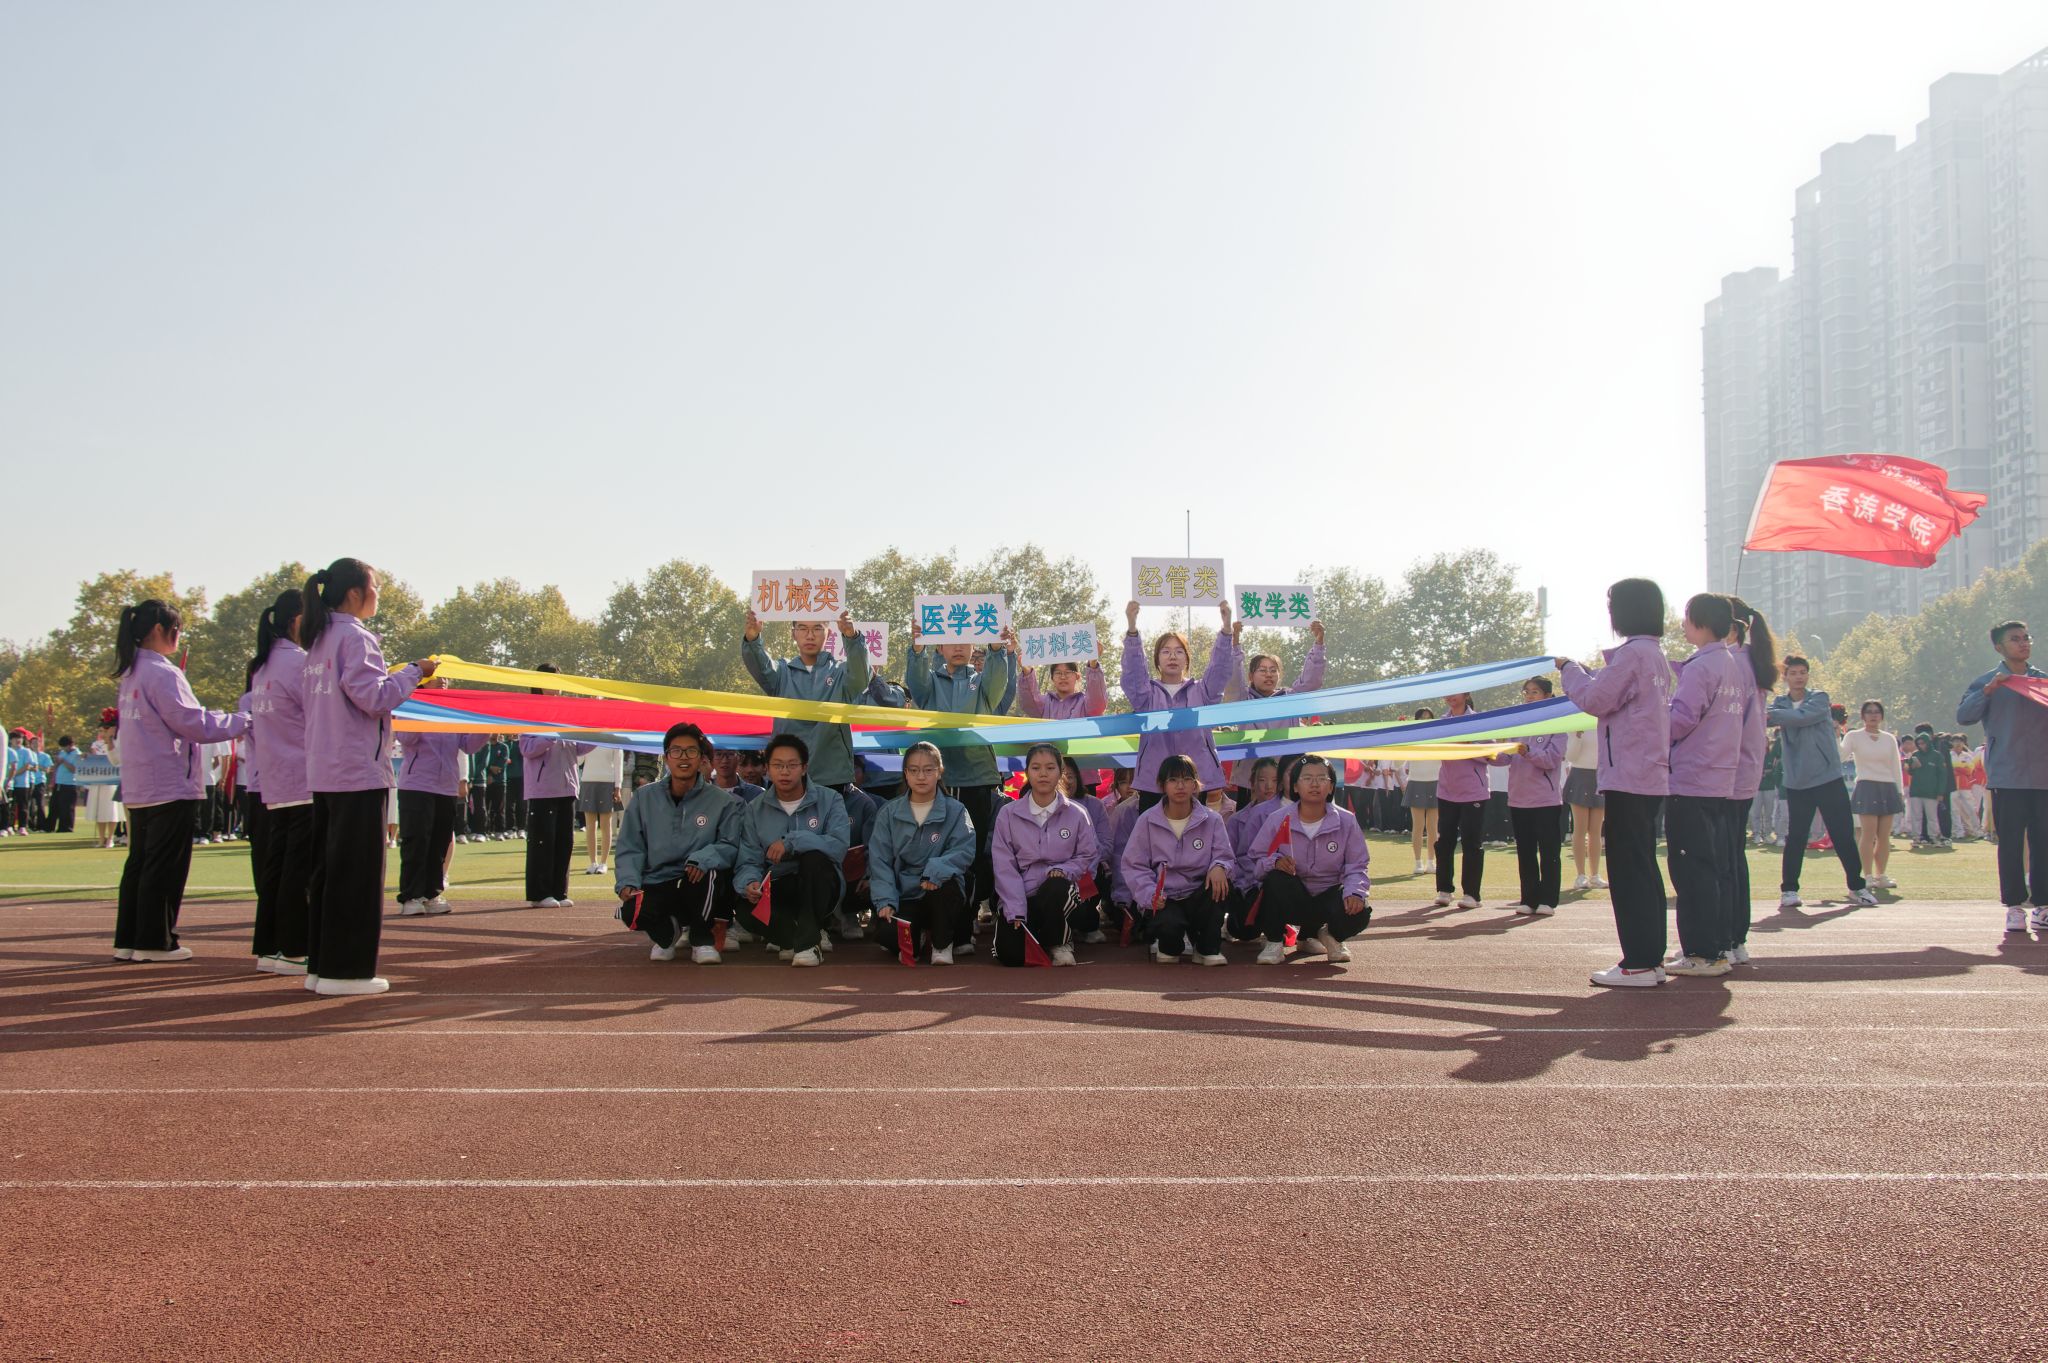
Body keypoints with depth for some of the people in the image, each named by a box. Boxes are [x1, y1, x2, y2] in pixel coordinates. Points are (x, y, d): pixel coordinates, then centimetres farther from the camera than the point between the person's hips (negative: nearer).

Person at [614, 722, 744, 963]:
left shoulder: (723, 802, 1)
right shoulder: (644, 797, 8)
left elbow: (732, 847, -8)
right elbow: (630, 849, 6)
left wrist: (705, 857, -29)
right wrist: (627, 882, -12)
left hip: (698, 885, -1)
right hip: (657, 886, 1)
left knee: (707, 872, -37)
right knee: (631, 912, -32)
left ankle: (702, 939, -7)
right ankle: (669, 932, 8)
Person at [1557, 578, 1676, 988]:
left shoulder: (1633, 653, -14)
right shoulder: (1656, 655, 16)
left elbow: (1595, 699, -13)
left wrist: (1570, 670, 3)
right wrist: (1591, 675, 15)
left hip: (1628, 777, -10)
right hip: (1651, 776, 10)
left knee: (1629, 868, -6)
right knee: (1643, 866, 13)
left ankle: (1639, 963, -5)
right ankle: (1651, 958, 16)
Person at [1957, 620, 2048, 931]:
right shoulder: (1989, 682, 4)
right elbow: (1963, 715, -8)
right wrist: (1988, 690, -19)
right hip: (2007, 777, -3)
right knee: (2011, 844, -1)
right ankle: (2014, 907, 3)